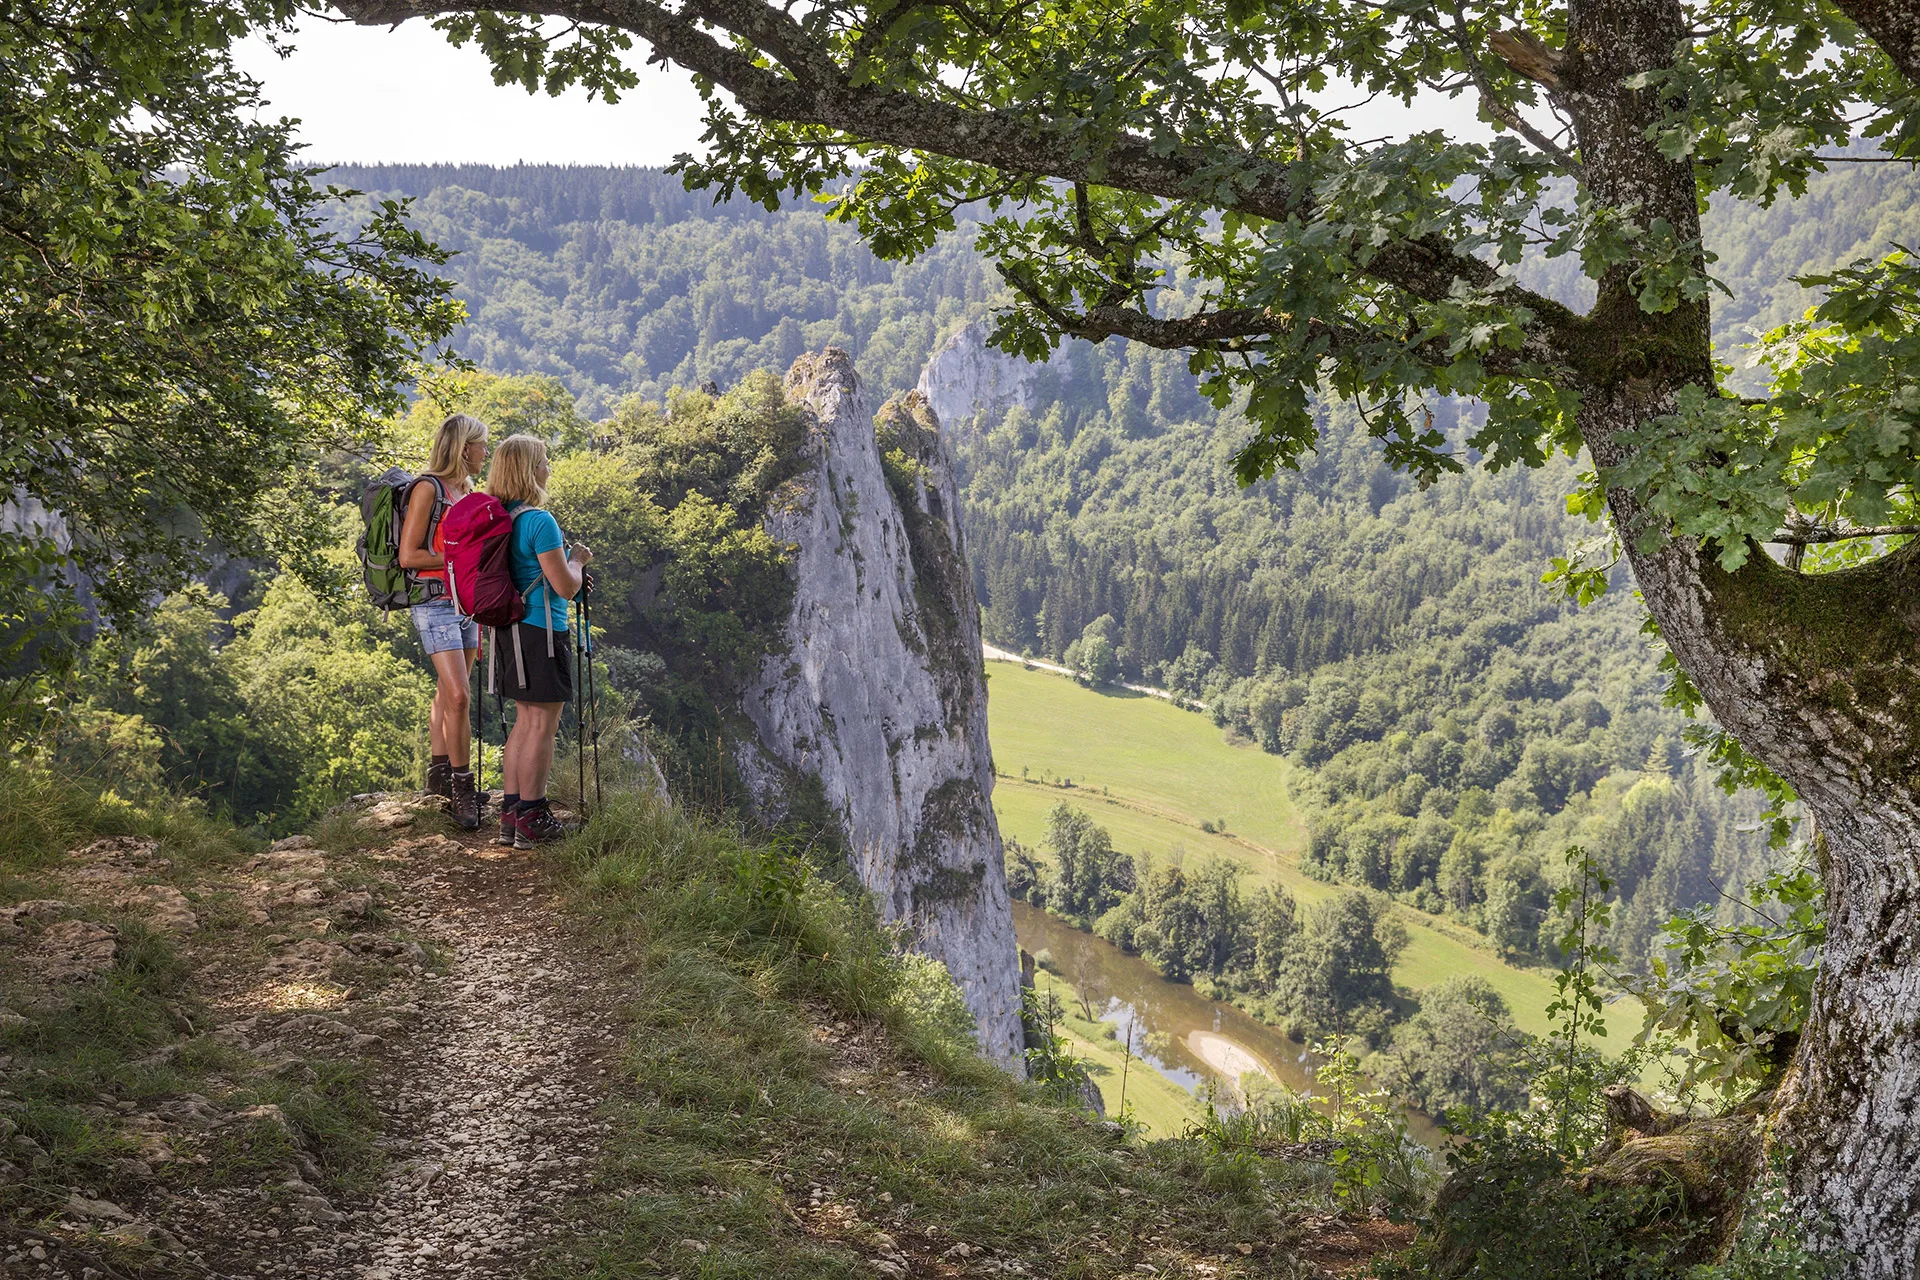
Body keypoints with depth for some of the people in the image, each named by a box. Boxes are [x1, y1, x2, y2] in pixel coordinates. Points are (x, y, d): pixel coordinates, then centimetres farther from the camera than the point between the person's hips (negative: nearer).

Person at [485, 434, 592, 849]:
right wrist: (578, 561, 2)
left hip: (508, 628, 9)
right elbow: (566, 587, -17)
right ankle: (531, 820, 2)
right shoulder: (539, 521, -17)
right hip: (540, 631, -9)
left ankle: (511, 815, 17)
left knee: (525, 720, 15)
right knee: (542, 724, -1)